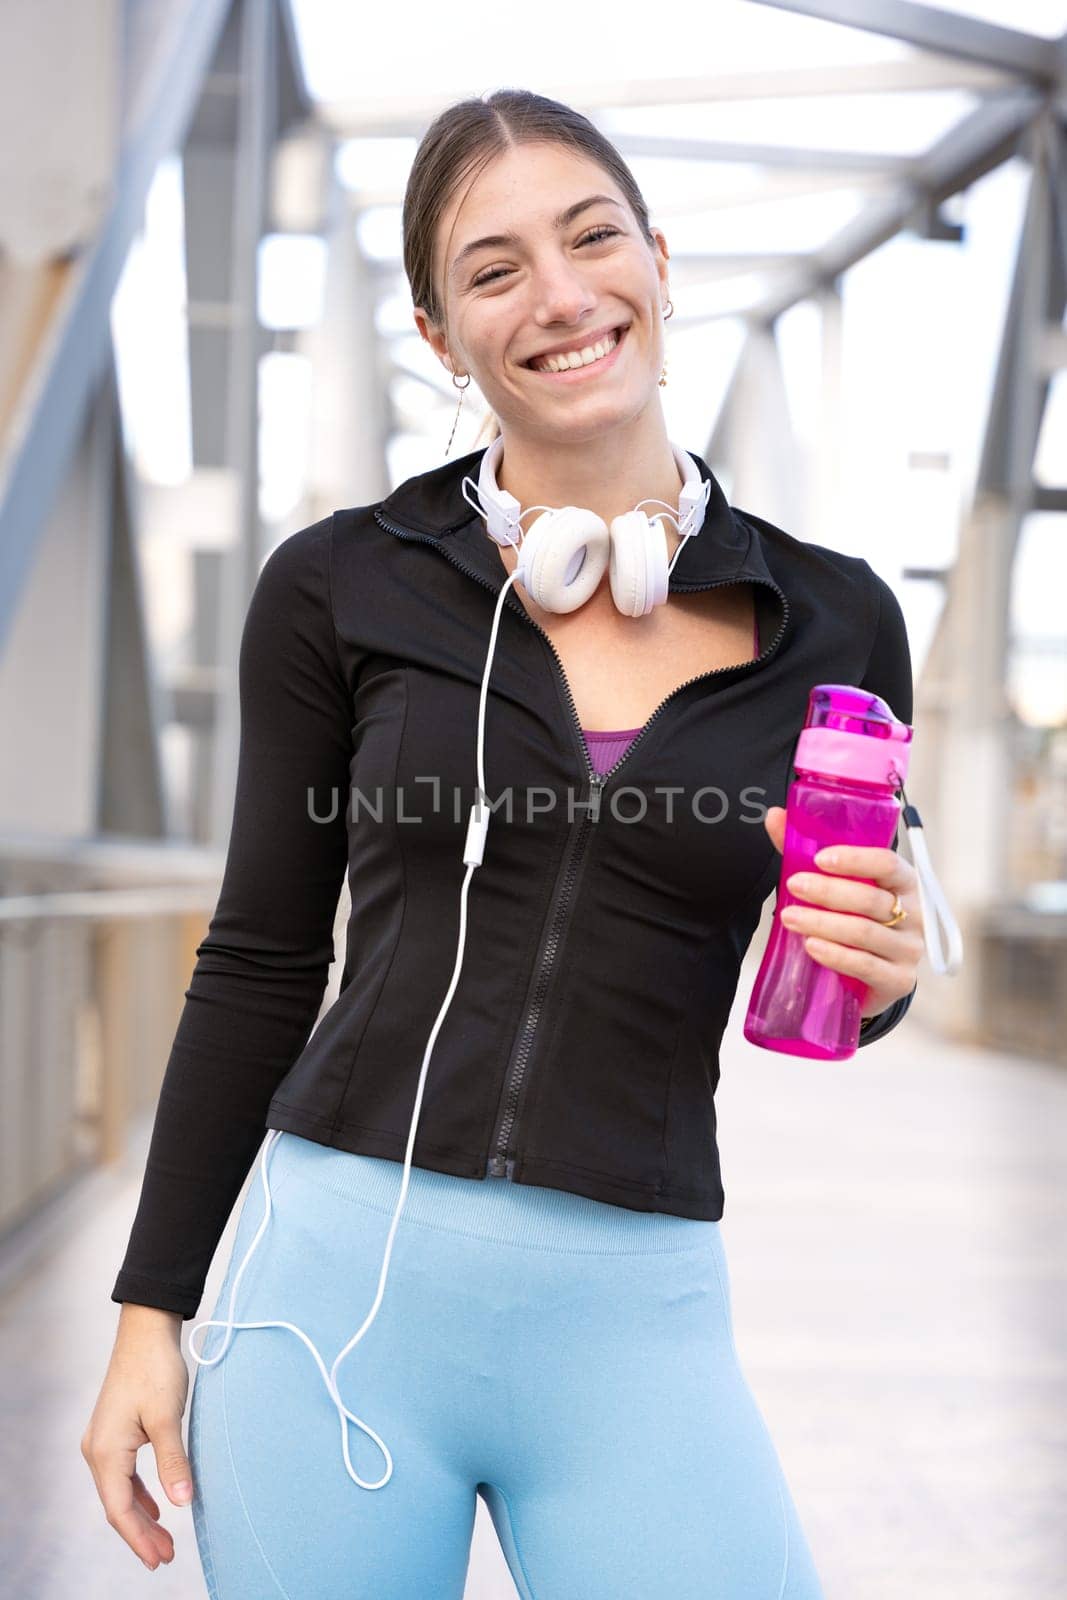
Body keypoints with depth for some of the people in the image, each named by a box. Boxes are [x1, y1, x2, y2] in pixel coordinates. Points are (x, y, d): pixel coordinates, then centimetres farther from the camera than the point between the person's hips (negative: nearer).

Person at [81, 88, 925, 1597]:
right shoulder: (340, 587, 0)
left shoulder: (835, 623, 3)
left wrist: (881, 968, -9)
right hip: (340, 1292, 0)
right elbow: (261, 961, 5)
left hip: (631, 1329, 1)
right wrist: (153, 1307, 4)